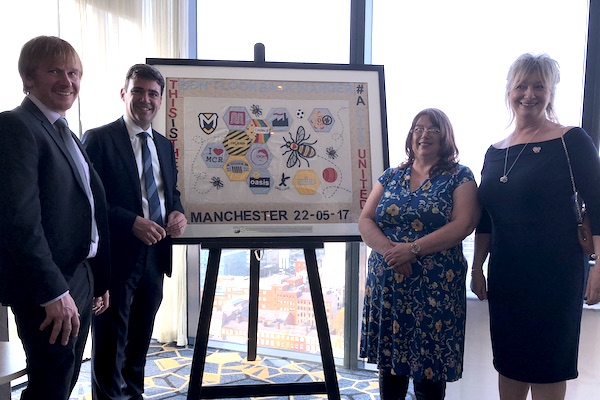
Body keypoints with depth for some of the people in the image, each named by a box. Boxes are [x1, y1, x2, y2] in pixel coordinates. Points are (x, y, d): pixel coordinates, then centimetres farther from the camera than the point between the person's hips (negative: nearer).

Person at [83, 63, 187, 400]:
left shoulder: (165, 145, 12)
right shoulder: (99, 139, -8)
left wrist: (178, 212, -3)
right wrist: (132, 222, -23)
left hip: (155, 255, 6)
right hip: (116, 257, -6)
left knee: (141, 340, 20)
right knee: (111, 341, 7)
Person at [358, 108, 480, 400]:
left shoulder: (459, 176, 1)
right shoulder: (391, 176, 11)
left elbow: (464, 224, -12)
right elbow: (365, 221, 4)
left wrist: (413, 249, -20)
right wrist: (389, 250, -15)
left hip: (435, 288, -3)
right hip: (387, 285, 4)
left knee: (429, 366, 6)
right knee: (389, 359, 12)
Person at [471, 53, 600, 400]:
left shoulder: (571, 141, -6)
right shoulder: (495, 152, 9)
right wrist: (478, 268, 11)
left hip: (555, 273, -5)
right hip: (505, 274, 5)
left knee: (547, 370, 6)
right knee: (509, 363, 15)